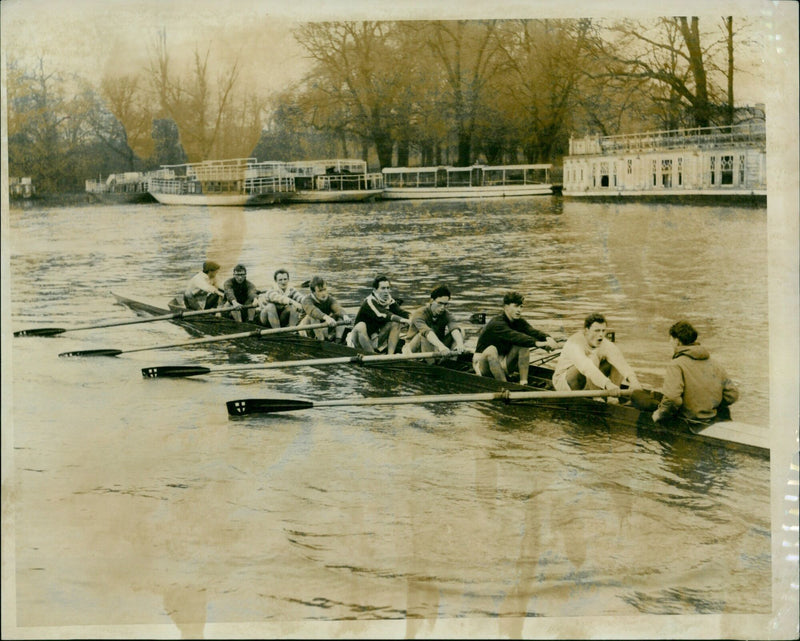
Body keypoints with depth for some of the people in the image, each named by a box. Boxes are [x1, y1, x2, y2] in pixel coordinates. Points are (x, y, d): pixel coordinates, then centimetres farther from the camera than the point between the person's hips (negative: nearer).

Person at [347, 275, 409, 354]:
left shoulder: (390, 302, 0)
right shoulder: (369, 302, -20)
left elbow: (403, 314, -10)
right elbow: (380, 315, -35)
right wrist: (402, 320, -43)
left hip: (375, 341, 6)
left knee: (395, 324, -8)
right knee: (360, 326, -35)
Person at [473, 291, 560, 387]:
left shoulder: (519, 321, 1)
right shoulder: (497, 323, -23)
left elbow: (532, 331, -18)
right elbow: (514, 337, -39)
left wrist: (548, 338, -40)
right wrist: (537, 343, -51)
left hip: (503, 364, 7)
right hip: (484, 364, -7)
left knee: (524, 345, -12)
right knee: (491, 350, -38)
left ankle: (524, 382, -19)